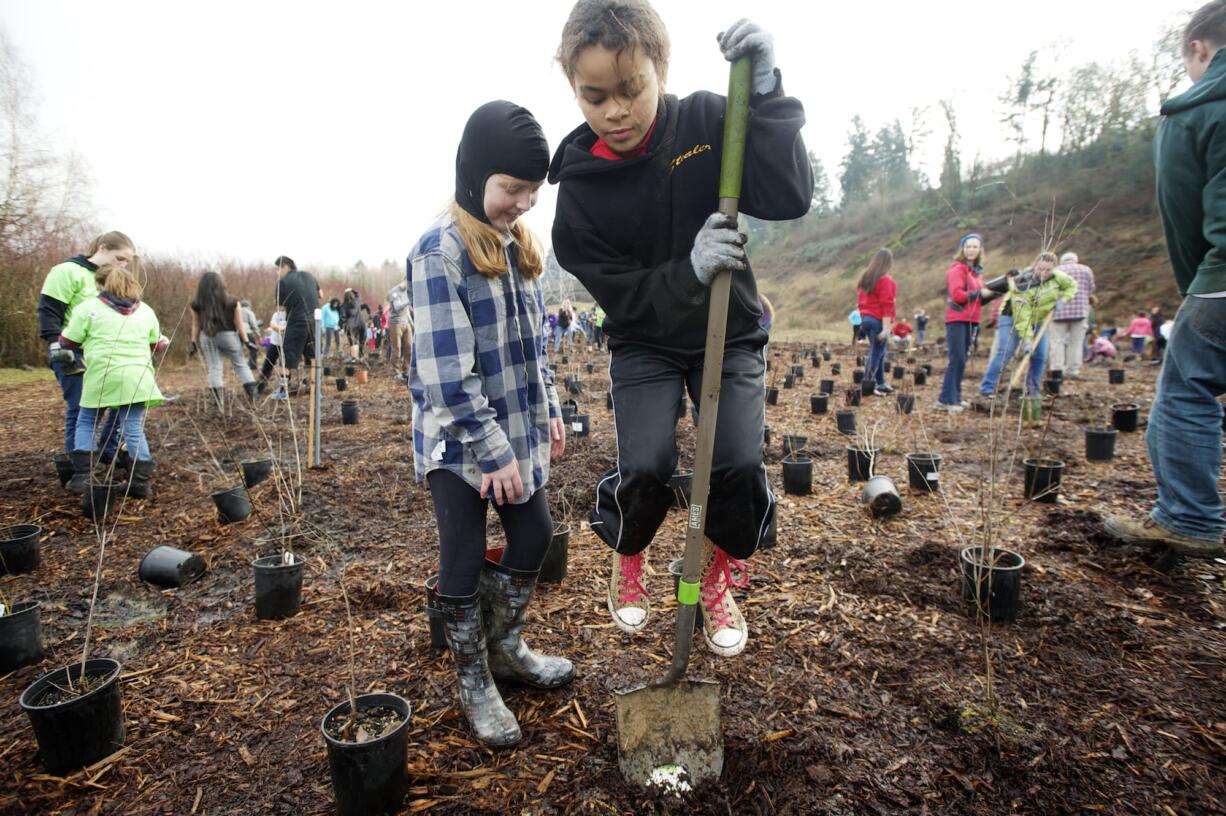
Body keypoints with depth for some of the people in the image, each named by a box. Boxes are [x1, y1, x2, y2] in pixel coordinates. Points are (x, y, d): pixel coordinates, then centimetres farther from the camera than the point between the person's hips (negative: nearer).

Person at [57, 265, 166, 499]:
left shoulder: (88, 307, 4)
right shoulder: (146, 310, 14)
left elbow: (67, 342, 8)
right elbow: (158, 344, 22)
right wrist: (165, 341, 43)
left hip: (102, 376, -2)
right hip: (137, 378, 2)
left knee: (87, 422, 17)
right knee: (134, 429, 4)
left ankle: (81, 476, 13)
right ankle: (142, 482, 1)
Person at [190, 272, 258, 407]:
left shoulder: (196, 305, -4)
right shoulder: (232, 303, -9)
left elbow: (195, 325, 2)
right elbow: (239, 324, -6)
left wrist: (194, 343, 10)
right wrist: (246, 341, -1)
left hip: (207, 337, 1)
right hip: (228, 335, -1)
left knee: (213, 368, 5)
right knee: (241, 365, 9)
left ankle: (219, 402, 2)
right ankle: (252, 396, 3)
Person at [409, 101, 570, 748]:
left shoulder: (516, 244, 7)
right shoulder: (440, 249, -17)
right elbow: (446, 372, -21)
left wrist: (549, 409, 12)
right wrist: (492, 451, -19)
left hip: (519, 430, 8)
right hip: (461, 443, -7)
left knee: (534, 536, 16)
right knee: (464, 563, 7)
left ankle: (505, 647, 39)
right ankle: (474, 686, 29)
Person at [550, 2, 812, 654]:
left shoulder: (705, 121, -12)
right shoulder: (580, 184, -13)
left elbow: (790, 199, -20)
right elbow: (618, 293, -14)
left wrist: (764, 92, -28)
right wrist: (688, 270, -31)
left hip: (729, 335, 1)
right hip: (643, 343, 0)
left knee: (739, 464, -14)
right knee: (645, 467, -16)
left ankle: (718, 576, 17)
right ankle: (627, 559, 20)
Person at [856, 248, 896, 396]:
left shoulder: (865, 277, 12)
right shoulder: (885, 280, -13)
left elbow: (860, 299, 17)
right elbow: (887, 305, -17)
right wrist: (886, 327, -19)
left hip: (866, 319, 8)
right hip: (878, 321, -8)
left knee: (878, 351, 16)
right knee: (876, 353, -4)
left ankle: (881, 384, 20)